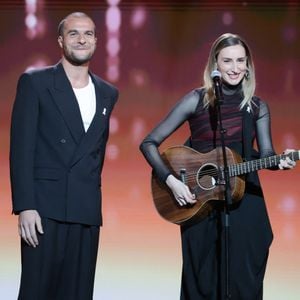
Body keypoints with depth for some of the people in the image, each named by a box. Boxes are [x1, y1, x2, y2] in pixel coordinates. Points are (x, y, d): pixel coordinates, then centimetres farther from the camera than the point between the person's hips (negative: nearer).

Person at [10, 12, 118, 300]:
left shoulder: (108, 93, 14)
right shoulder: (35, 82, 0)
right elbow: (21, 147, -6)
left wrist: (92, 195, 14)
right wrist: (25, 206, -14)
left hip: (87, 210, 4)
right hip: (45, 206, -4)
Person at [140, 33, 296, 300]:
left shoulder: (257, 107, 6)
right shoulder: (197, 100, -3)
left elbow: (265, 153, -1)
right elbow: (149, 143, -4)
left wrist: (280, 161, -23)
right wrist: (171, 180, -16)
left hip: (245, 203, 2)